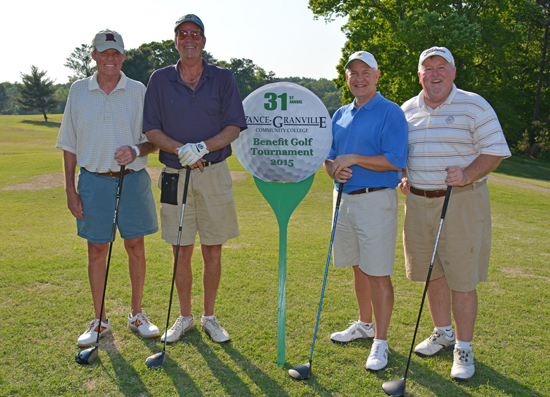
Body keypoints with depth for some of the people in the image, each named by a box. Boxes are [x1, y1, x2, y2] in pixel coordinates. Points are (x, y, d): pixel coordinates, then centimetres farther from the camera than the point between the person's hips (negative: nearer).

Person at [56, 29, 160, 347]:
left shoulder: (138, 91, 3)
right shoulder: (78, 91, 6)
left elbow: (154, 140, 3)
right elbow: (70, 145, 8)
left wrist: (136, 150, -19)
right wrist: (70, 188, 3)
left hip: (133, 179, 0)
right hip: (93, 180, 1)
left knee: (136, 247, 4)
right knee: (97, 250, 5)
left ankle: (137, 314, 21)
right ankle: (100, 320, 19)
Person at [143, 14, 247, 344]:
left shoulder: (223, 79, 5)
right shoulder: (160, 80, 7)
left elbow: (234, 127, -1)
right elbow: (151, 130, 3)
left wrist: (202, 147, -17)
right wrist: (180, 149, -14)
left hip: (215, 175, 0)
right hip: (175, 176, 1)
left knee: (213, 253, 5)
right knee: (181, 253, 7)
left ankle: (210, 317, 23)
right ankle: (185, 317, 25)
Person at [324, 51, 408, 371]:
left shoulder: (391, 113, -6)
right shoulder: (340, 115, 15)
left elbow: (396, 161, -16)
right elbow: (329, 156, 17)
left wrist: (354, 159, -16)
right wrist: (334, 168, -5)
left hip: (376, 201, -6)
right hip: (345, 198, 7)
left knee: (379, 274, -2)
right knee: (359, 267, 17)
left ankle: (381, 342, 10)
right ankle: (365, 325, 35)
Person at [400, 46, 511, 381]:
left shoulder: (474, 105, -4)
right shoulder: (408, 109, 10)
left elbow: (495, 150, -6)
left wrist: (467, 175, -22)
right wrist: (403, 178, 3)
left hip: (462, 201, -4)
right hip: (419, 201, 5)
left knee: (462, 279, -1)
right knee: (432, 273, 13)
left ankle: (464, 348, 15)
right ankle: (443, 333, 33)